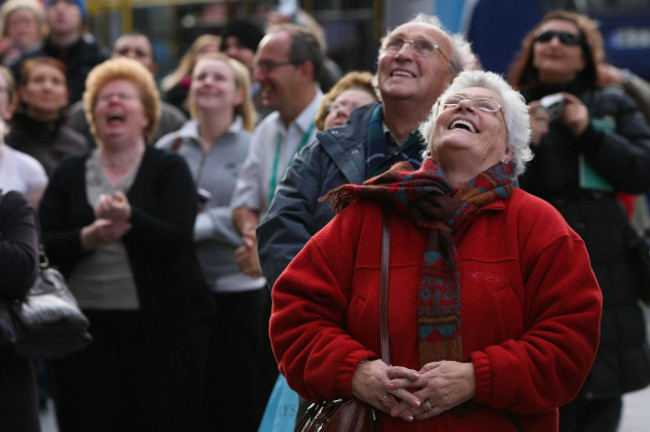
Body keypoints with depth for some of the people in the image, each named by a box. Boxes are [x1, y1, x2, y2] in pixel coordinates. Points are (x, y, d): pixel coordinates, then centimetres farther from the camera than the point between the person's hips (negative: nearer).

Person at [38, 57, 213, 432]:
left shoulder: (169, 169, 5)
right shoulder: (70, 174, 13)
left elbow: (176, 238, -10)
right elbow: (43, 246, 3)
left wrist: (129, 217, -28)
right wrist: (88, 238, -16)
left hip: (162, 326, -2)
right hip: (86, 326, 2)